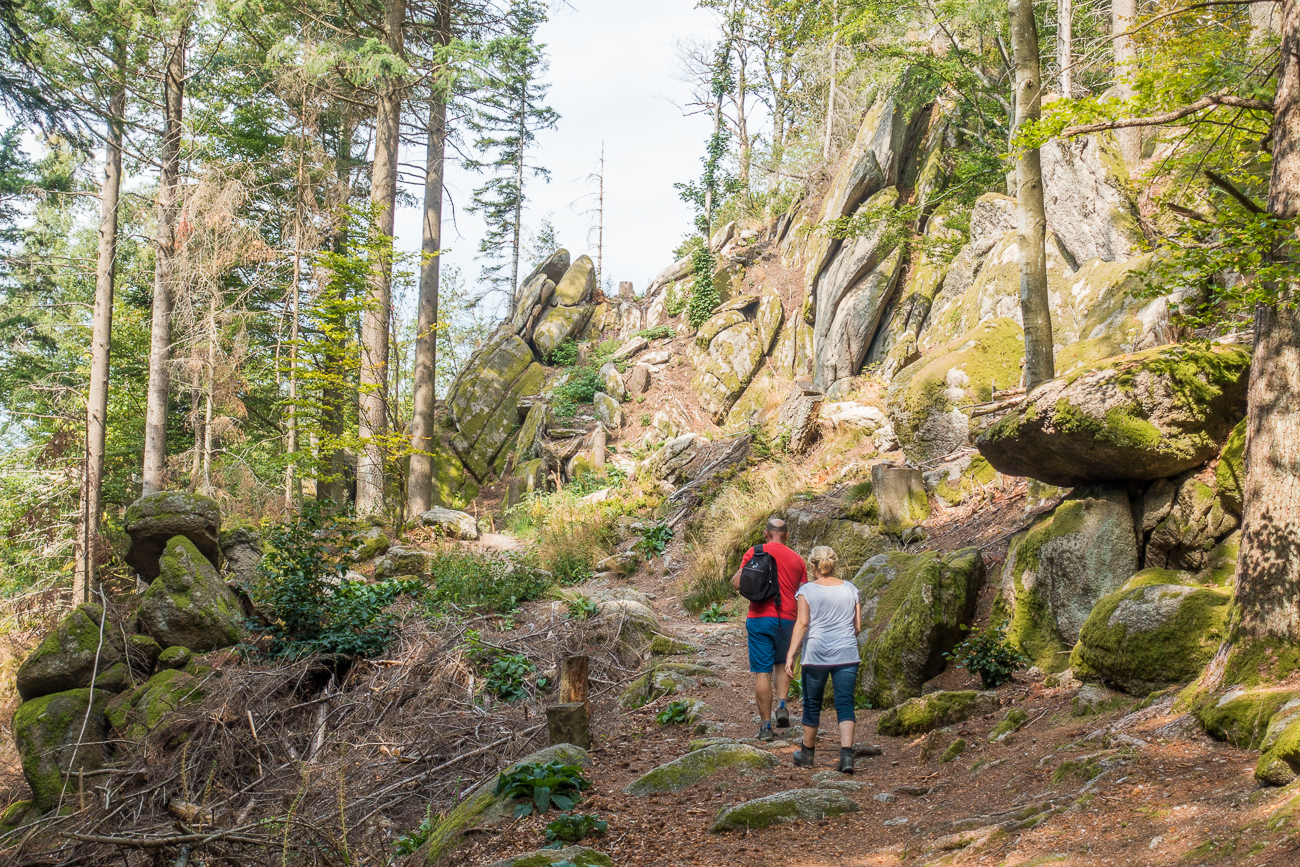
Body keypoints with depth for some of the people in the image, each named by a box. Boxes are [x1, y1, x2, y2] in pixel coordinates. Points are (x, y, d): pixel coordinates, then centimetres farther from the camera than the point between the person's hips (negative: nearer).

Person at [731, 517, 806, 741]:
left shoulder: (755, 552, -1)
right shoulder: (797, 559, 8)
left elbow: (737, 583, -3)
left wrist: (739, 573, 18)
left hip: (760, 618, -3)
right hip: (787, 620, 3)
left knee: (762, 672, 1)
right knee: (782, 664, 25)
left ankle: (766, 726, 2)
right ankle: (782, 706, 5)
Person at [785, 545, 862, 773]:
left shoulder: (807, 590, -3)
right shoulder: (850, 590, 7)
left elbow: (802, 623, -11)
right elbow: (858, 627, 9)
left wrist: (790, 655, -12)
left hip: (816, 654, -2)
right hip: (846, 654, 2)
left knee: (812, 704, 12)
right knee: (845, 704, 0)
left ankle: (807, 754, 27)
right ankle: (846, 753, -17)